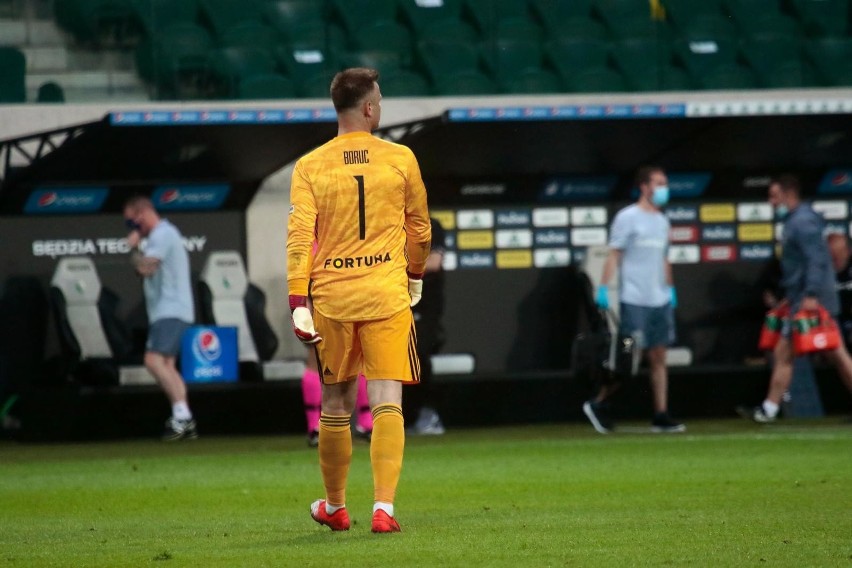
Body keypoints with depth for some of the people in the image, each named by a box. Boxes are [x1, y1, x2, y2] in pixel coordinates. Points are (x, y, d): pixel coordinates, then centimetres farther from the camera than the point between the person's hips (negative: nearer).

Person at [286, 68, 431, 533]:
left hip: (331, 298, 2)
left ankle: (334, 507, 28)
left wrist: (298, 303, -8)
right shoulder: (400, 159, 1)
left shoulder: (309, 167, 1)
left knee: (336, 404, 15)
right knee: (387, 403, -4)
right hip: (386, 295, -2)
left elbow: (299, 236, -7)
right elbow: (419, 227, 13)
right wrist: (416, 276, 30)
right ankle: (383, 507, -16)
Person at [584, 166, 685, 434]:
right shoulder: (628, 217, -5)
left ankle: (661, 416, 3)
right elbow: (614, 254, -8)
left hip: (660, 301, 7)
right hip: (634, 300, -7)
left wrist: (670, 289, 20)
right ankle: (598, 404, 9)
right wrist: (603, 288, -14)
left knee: (659, 358, 3)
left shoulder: (662, 221, 15)